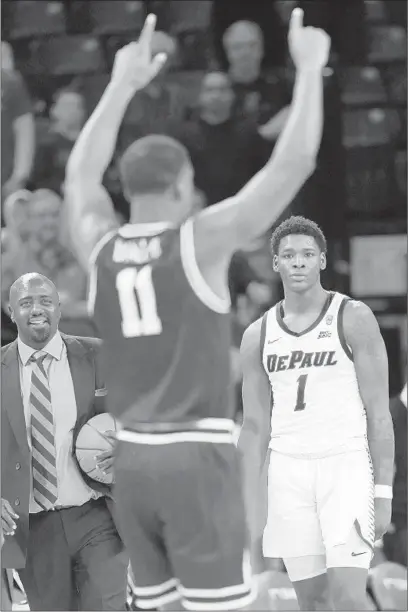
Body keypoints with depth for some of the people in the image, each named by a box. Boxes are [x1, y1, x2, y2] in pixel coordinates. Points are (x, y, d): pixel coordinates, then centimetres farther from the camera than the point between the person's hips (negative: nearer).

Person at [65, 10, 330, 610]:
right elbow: (292, 163, -9)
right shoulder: (201, 241, -9)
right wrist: (310, 68, 0)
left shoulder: (98, 248, 5)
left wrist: (122, 85, 30)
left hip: (132, 455, 6)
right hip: (197, 453, -6)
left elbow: (82, 173, 26)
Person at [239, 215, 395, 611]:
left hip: (346, 464, -4)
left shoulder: (353, 319, -1)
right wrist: (251, 504, 6)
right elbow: (255, 426, 12)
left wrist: (383, 491, -10)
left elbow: (378, 411, -3)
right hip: (289, 471, 4)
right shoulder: (258, 336, 9)